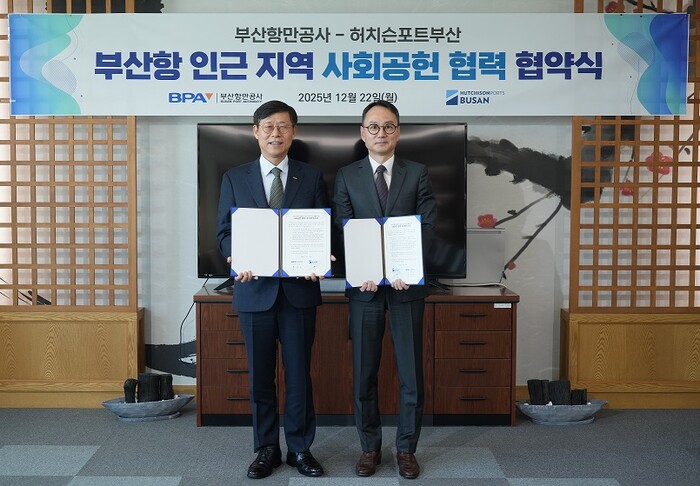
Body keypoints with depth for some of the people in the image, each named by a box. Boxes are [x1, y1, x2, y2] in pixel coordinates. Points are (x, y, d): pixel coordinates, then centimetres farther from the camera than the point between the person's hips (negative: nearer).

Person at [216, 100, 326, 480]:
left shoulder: (312, 176, 6)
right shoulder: (235, 178, 6)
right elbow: (224, 231, 4)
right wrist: (237, 258, -16)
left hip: (299, 289, 0)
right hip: (254, 289, 1)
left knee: (299, 374, 7)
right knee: (260, 375, 10)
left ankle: (300, 448, 23)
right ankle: (266, 449, 25)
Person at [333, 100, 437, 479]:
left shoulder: (418, 174, 7)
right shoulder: (346, 176, 7)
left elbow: (428, 225, -1)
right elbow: (343, 230, 0)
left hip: (407, 283, 0)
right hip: (364, 285, 0)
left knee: (411, 372, 4)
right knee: (364, 372, 7)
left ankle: (406, 449, 20)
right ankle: (370, 447, 22)